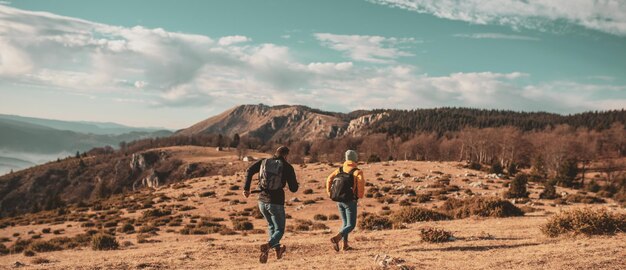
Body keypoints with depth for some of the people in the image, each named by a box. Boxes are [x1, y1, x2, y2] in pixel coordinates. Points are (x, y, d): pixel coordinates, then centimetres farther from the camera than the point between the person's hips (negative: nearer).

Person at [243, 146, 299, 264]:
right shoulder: (287, 167, -5)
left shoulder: (264, 162, 6)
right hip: (276, 203, -5)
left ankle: (278, 249, 41)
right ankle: (267, 246, -21)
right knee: (279, 230, 8)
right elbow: (294, 188, -4)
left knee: (271, 225, 28)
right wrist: (294, 182, 18)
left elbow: (249, 171, -5)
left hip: (262, 201, 5)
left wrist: (246, 188, -3)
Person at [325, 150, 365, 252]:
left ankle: (345, 244, 15)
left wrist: (330, 193, 3)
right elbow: (361, 181, -26)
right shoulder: (357, 171, -8)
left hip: (339, 201, 6)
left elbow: (329, 179, -4)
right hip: (350, 201, -6)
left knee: (345, 223, 21)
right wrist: (360, 195, -10)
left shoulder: (340, 169, 7)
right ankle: (336, 238, -23)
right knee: (351, 225, 0)